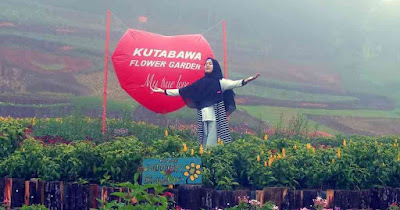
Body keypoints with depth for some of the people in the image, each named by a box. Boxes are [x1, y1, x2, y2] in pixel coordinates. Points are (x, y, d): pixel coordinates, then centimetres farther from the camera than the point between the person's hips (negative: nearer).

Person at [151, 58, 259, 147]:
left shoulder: (220, 82, 6)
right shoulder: (201, 83, 14)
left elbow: (234, 83, -11)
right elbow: (182, 91, 14)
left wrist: (247, 80, -29)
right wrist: (163, 91, 11)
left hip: (215, 115, -3)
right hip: (203, 115, 3)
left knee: (211, 143, -10)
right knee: (205, 141, 1)